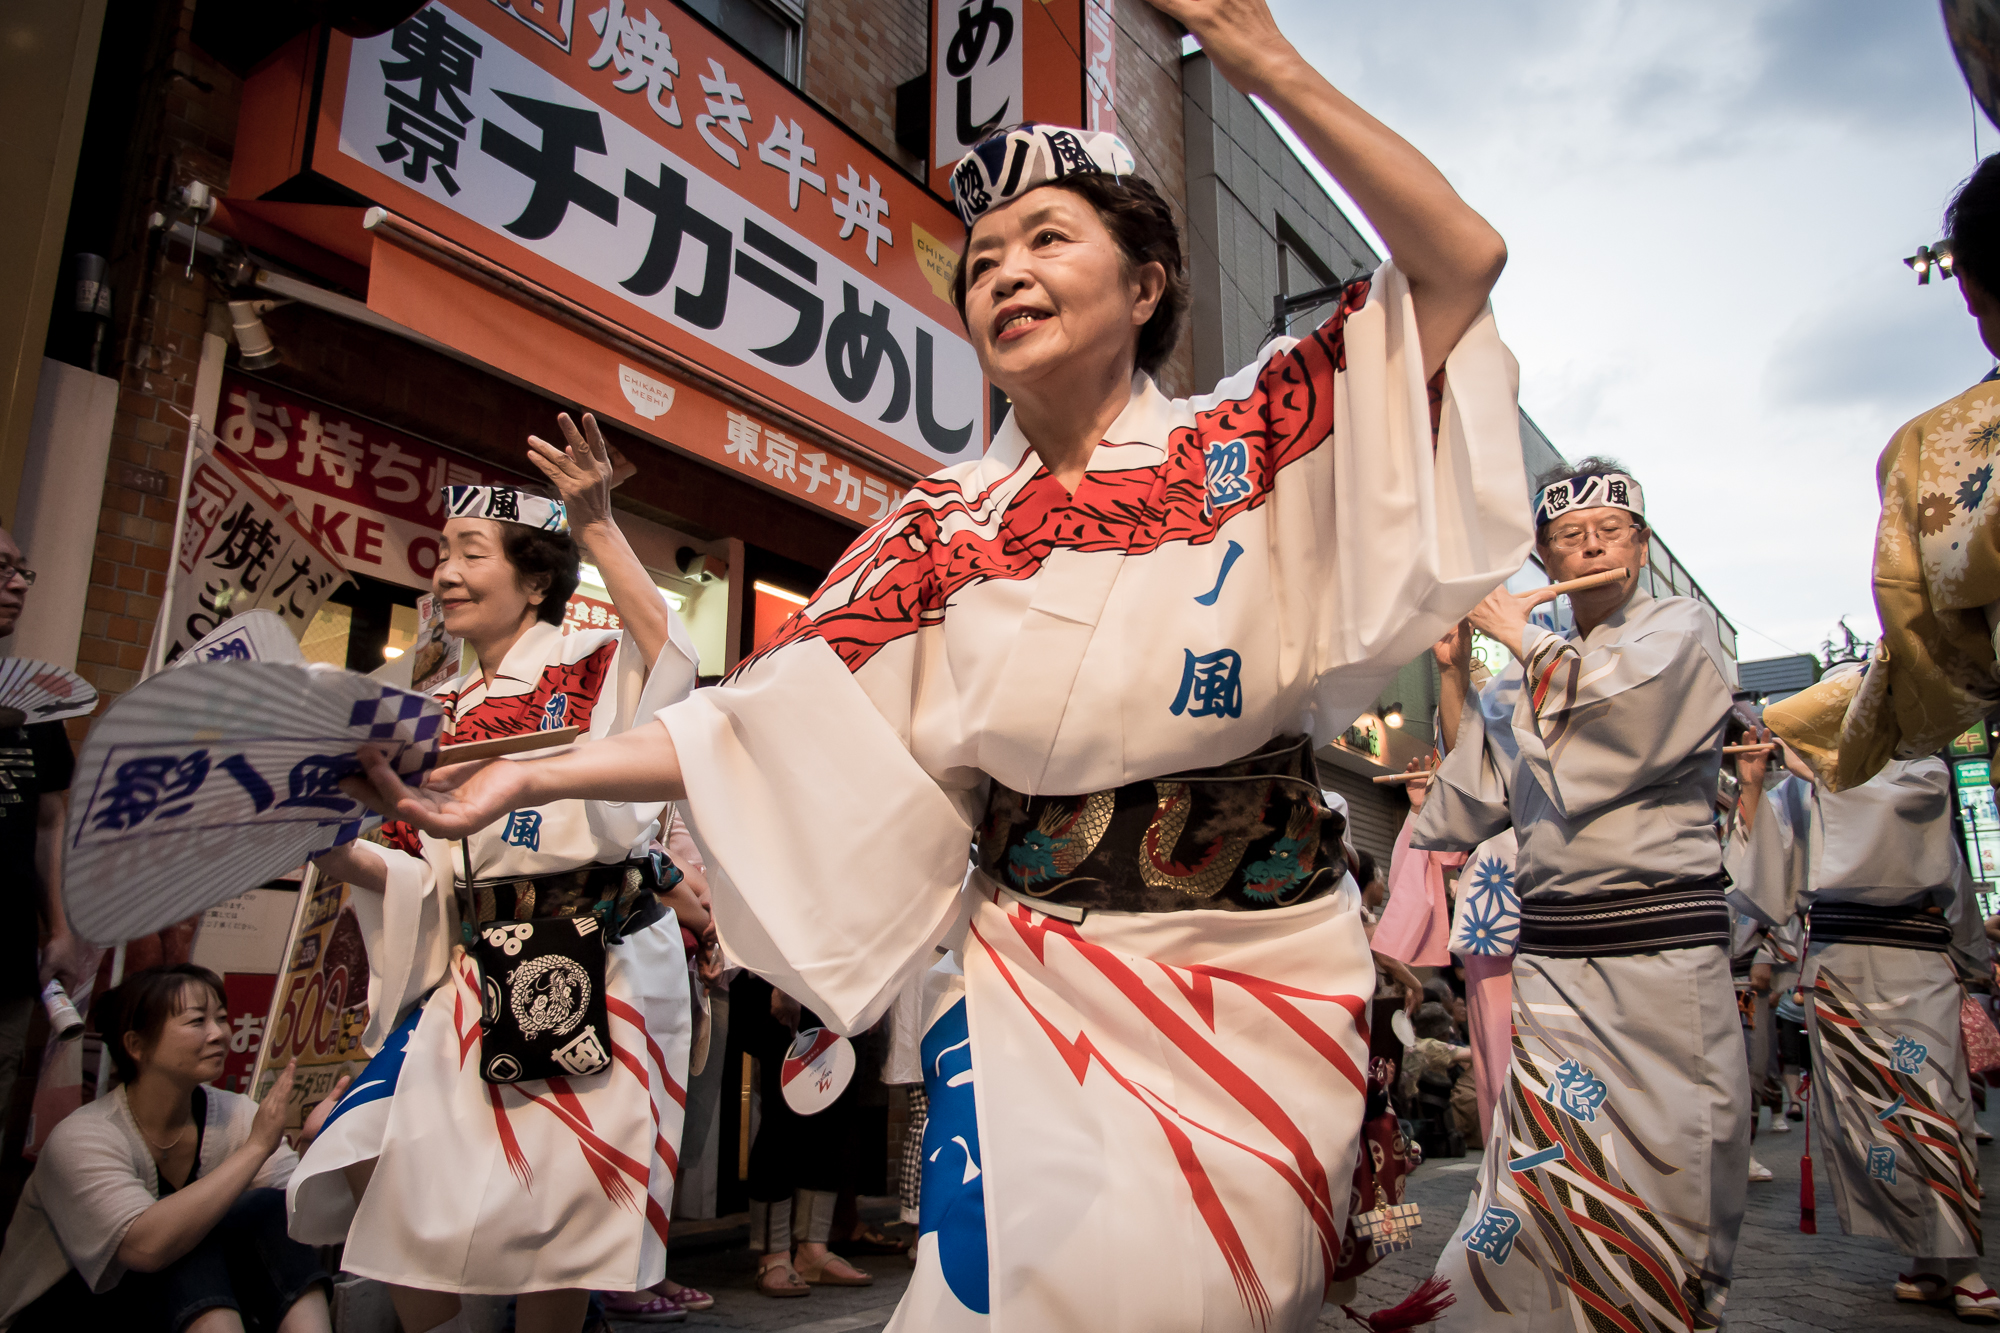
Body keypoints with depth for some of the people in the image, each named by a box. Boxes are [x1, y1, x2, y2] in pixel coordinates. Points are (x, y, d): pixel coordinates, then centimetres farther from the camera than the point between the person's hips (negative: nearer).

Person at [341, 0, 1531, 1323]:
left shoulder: (1251, 444, -1)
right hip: (1038, 988, 1)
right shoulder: (946, 526, 3)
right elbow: (782, 717, -2)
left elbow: (1461, 264, -8)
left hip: (1264, 977, 0)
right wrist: (534, 773, -10)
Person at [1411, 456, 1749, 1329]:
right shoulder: (1542, 668, 17)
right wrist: (1454, 669, 8)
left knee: (1656, 1204, 0)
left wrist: (1515, 632, -4)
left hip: (1659, 950, -4)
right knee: (1551, 1193, 0)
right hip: (1550, 954, 4)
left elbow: (1613, 700, -19)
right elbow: (1481, 792, 15)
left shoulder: (1682, 630, 3)